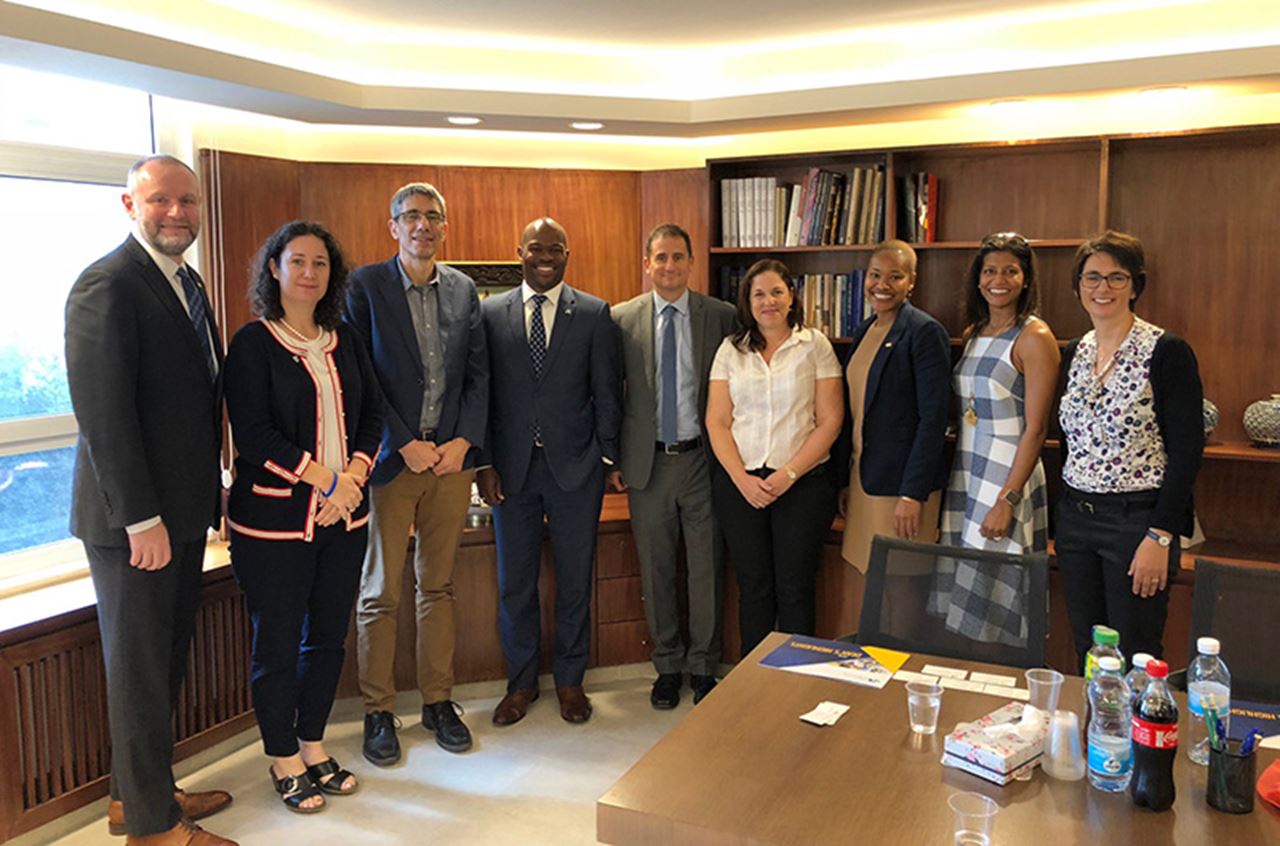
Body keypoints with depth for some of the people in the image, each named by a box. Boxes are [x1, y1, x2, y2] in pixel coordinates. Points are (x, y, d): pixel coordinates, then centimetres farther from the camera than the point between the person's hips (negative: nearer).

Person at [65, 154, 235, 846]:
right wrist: (142, 519, -21)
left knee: (166, 661, 19)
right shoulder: (107, 286, -16)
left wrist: (208, 497, 12)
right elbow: (103, 413, -21)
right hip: (134, 519, -9)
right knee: (140, 669, 5)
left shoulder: (187, 283, 12)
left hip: (182, 511, 9)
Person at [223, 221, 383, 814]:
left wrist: (354, 476, -8)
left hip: (343, 517, 5)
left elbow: (372, 414, 9)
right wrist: (326, 479, -17)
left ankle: (314, 748, 30)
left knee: (328, 637, 13)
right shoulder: (253, 343, -6)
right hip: (273, 520, -5)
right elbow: (252, 432, -14)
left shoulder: (344, 341, 10)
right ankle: (284, 761, 24)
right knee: (277, 646, 6)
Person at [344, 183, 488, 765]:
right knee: (380, 593, 3)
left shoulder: (463, 290, 10)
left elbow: (478, 373, 9)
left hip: (451, 456, 4)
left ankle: (438, 701, 23)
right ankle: (377, 712, 16)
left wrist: (463, 441, -4)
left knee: (438, 586, 12)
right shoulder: (364, 286, -2)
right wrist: (405, 444, -12)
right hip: (390, 458, -3)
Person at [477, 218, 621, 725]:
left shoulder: (594, 314, 2)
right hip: (511, 468, 1)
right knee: (514, 582, 10)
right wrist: (484, 464, -1)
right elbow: (481, 393, 4)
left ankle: (570, 679, 27)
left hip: (574, 467, -1)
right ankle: (522, 682, 27)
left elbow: (606, 392, 2)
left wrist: (607, 456, -2)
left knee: (575, 579, 9)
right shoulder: (491, 313, 4)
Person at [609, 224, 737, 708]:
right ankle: (668, 665, 27)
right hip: (647, 463, 1)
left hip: (702, 459, 0)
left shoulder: (721, 317, 0)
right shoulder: (622, 320, 2)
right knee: (656, 570, 10)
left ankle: (703, 667, 24)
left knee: (705, 569, 7)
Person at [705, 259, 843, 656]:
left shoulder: (814, 345, 1)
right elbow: (716, 422, 4)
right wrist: (742, 478, -9)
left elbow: (830, 419, -3)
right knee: (753, 588, 8)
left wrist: (789, 474, -12)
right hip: (739, 483, 2)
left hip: (802, 483, -2)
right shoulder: (730, 349, 8)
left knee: (794, 589, 2)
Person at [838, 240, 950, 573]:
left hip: (902, 483, -7)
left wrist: (913, 494, -19)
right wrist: (845, 480, 13)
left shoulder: (925, 332, -11)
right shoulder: (864, 331, 12)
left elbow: (933, 418, -15)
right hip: (862, 477, 7)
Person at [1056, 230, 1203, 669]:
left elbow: (1187, 451, -12)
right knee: (1087, 655, 14)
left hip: (1137, 518, -6)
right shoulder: (1075, 353, 9)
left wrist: (1160, 536, -17)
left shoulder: (1167, 352, -10)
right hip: (1075, 518, 6)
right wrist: (1062, 523, 14)